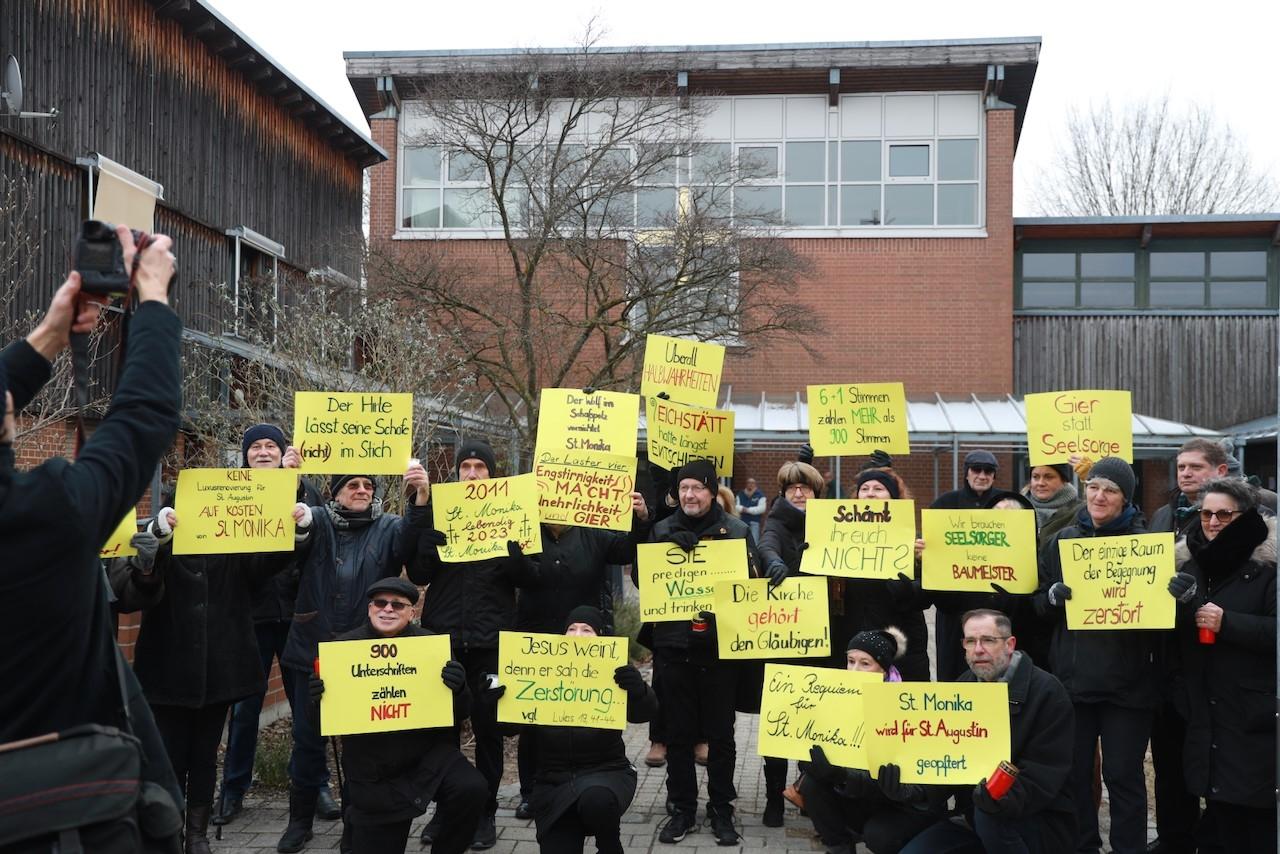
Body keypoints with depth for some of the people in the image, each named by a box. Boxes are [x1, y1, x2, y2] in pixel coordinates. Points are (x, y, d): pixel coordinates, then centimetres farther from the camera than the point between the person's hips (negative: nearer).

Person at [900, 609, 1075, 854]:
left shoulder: (1047, 691, -13)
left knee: (990, 815, -35)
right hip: (975, 818, 5)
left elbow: (1045, 772, -20)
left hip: (1041, 821, -5)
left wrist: (1007, 798, -40)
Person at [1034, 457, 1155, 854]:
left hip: (1127, 682, -3)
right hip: (1072, 676, 3)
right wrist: (1054, 595, -11)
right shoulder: (1063, 540, 8)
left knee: (1122, 774, 3)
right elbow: (1038, 603, 10)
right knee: (1074, 771, 10)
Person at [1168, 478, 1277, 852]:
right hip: (1206, 714, 5)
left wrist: (1226, 622, -21)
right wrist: (1176, 602, -3)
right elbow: (1172, 632, 18)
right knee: (1219, 812, 9)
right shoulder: (1189, 563, 12)